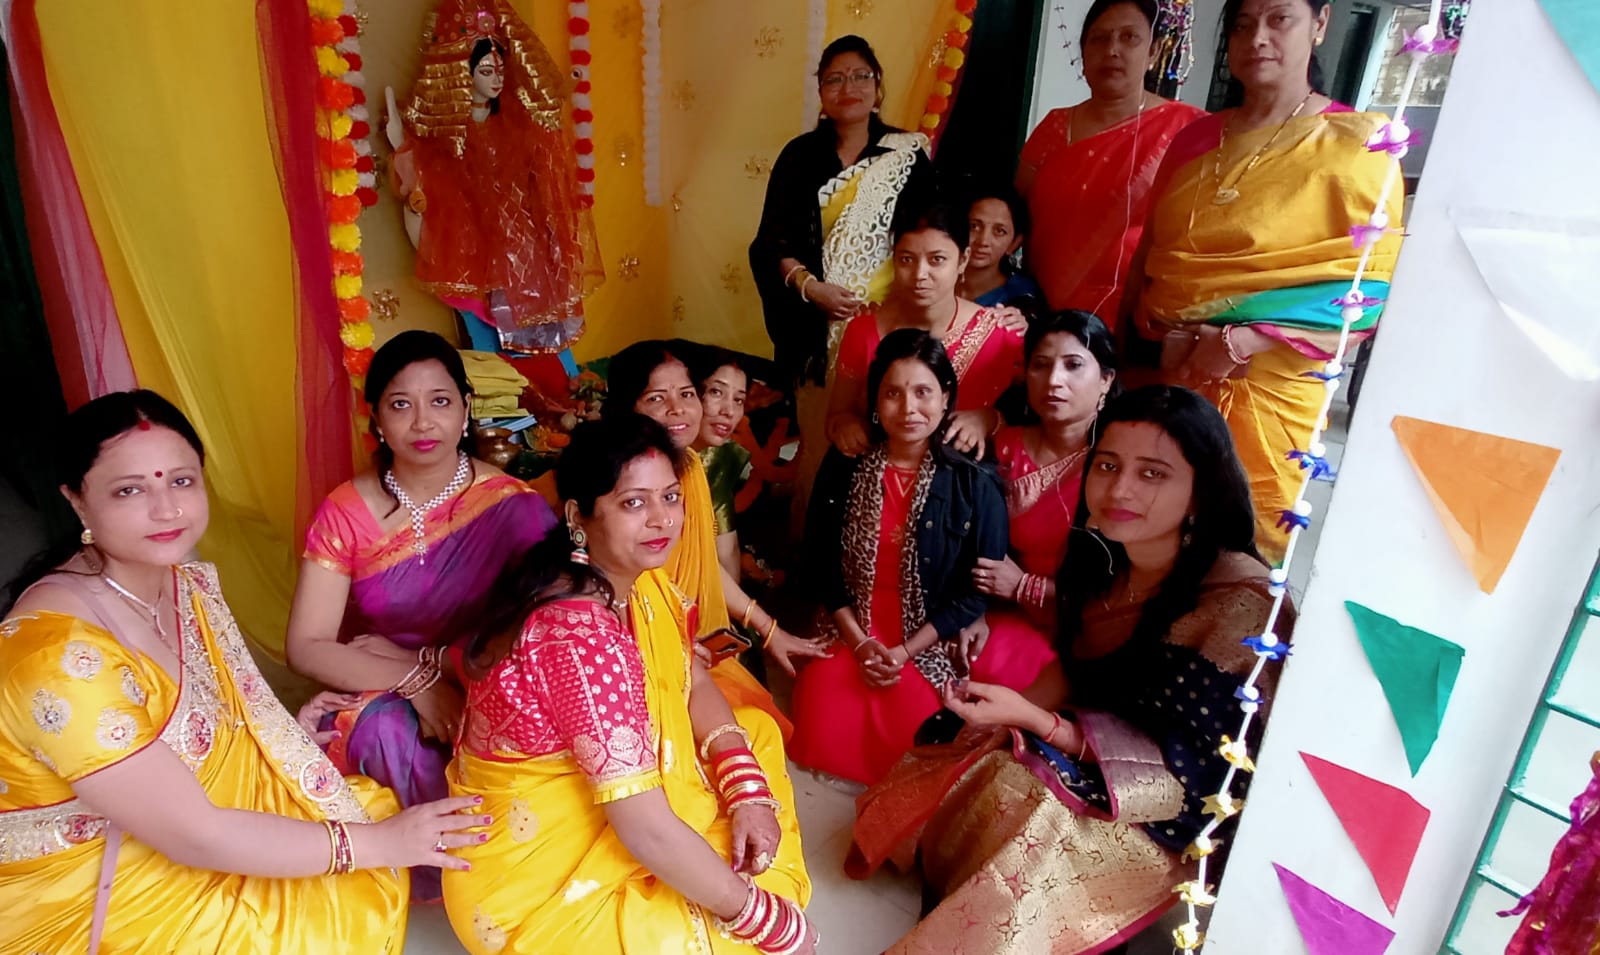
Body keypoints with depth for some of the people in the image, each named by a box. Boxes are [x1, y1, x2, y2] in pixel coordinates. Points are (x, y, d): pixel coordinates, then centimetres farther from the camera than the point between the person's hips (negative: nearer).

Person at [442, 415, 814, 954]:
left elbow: (695, 684, 5)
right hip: (538, 876, -9)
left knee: (757, 733, 11)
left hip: (606, 799, 9)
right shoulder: (580, 636, -33)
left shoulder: (641, 580, -5)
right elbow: (648, 831, -33)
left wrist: (749, 792, -12)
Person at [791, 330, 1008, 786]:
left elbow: (979, 590, -4)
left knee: (911, 743, -23)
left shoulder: (975, 485, -5)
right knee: (822, 735, -21)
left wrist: (905, 652, -11)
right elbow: (820, 567, 3)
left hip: (931, 644, -1)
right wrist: (861, 644, -8)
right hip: (848, 636, 2)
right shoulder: (843, 469, 1)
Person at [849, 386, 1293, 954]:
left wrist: (1031, 719, -32)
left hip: (1165, 818, -6)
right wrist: (1011, 719, -9)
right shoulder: (1105, 556, -7)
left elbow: (1179, 767, -24)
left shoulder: (1239, 602, -28)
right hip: (1083, 747, 6)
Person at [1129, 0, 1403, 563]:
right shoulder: (1195, 139, 13)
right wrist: (1167, 334, -4)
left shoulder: (1356, 144, -3)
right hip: (1162, 378, 4)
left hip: (1262, 392, -4)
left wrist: (1240, 341, -16)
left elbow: (1373, 291, -7)